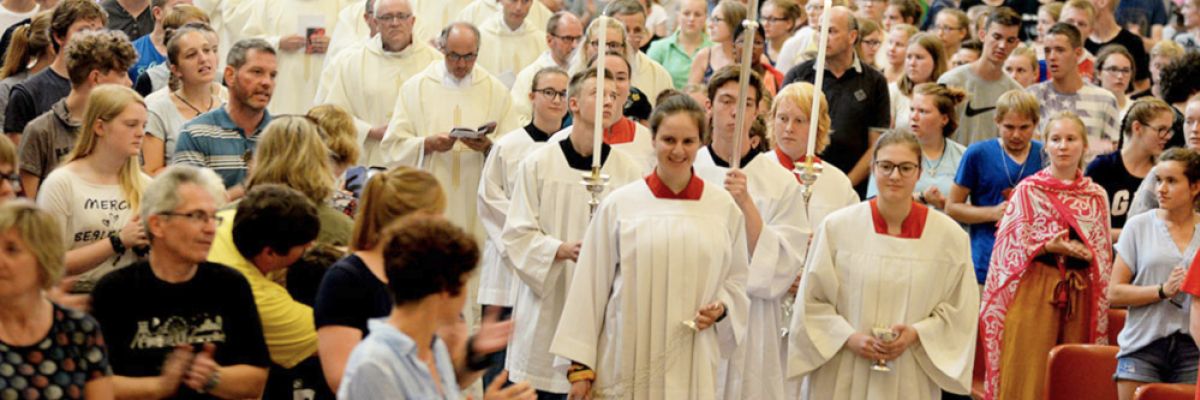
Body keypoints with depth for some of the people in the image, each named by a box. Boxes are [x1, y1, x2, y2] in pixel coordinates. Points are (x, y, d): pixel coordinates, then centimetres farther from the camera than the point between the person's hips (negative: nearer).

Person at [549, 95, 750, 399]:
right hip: (626, 364, -1)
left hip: (692, 368, 1)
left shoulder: (725, 207, 5)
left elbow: (737, 278, 16)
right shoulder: (619, 203, 0)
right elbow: (591, 286, 2)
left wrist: (721, 308, -6)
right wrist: (580, 365, 0)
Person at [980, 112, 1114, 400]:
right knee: (1027, 373, -5)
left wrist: (1088, 255, -5)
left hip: (1079, 295, 3)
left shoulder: (1096, 196, 9)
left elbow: (1104, 256, 14)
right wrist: (1049, 247, -17)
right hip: (1035, 290, -3)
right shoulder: (1028, 190, 0)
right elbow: (1009, 247, -4)